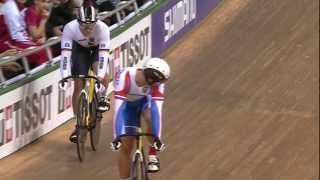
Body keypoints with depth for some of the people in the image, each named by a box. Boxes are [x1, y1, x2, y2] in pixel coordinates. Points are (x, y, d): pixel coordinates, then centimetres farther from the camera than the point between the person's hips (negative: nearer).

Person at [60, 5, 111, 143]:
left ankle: (102, 97, 1)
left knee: (102, 74, -31)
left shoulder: (102, 28, -37)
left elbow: (103, 54, -40)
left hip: (98, 49, -1)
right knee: (78, 86, -4)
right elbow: (65, 53, -36)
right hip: (80, 50, 1)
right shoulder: (70, 28, -35)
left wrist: (100, 76, -50)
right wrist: (65, 76, -44)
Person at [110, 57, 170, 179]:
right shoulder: (125, 77, -39)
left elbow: (157, 109, -34)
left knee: (151, 118, -33)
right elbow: (118, 108, -40)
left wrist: (158, 138, -41)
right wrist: (116, 137, -44)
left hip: (146, 101, 1)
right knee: (126, 146, -6)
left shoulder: (156, 82, -31)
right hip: (128, 104, -1)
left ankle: (152, 155, -15)